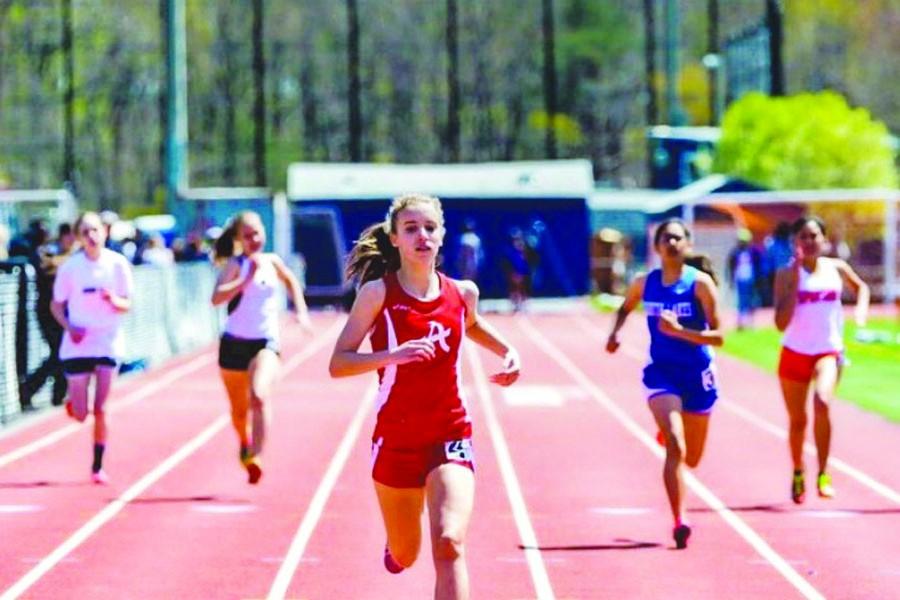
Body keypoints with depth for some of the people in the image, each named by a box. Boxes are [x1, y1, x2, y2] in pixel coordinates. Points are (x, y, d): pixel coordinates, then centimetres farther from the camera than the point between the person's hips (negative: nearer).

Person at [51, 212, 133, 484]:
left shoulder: (118, 264, -4)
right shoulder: (70, 267, -6)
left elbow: (127, 304, 2)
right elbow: (56, 305, 2)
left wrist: (115, 300, -20)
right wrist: (69, 326, -16)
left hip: (108, 343, 0)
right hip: (78, 346, 0)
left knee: (101, 410, -4)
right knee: (80, 415, 1)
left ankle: (98, 466, 8)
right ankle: (72, 400, 38)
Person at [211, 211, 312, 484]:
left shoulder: (272, 261, 4)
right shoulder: (236, 265, -7)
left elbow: (291, 281, 28)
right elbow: (216, 298, -24)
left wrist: (301, 312, 20)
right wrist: (247, 278, -28)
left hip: (266, 342, 1)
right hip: (234, 343, -1)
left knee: (259, 397, -26)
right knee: (239, 411, 14)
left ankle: (254, 457, -27)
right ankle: (245, 446, 43)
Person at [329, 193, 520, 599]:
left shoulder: (462, 294, 1)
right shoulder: (378, 293, -9)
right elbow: (338, 363, -13)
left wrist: (507, 351, 9)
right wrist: (392, 355, -28)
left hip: (451, 436, 1)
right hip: (396, 439, -1)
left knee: (449, 543, -21)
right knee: (404, 556, 15)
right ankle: (396, 544, 55)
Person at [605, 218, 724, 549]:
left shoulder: (701, 283, -11)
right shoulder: (644, 284, -1)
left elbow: (718, 337, -15)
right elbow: (625, 308, 22)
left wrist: (680, 331, -28)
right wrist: (615, 332, 1)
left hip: (697, 375, 0)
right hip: (662, 373, 0)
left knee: (691, 458, 16)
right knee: (675, 448, -22)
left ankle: (670, 432, 54)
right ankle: (679, 522, -21)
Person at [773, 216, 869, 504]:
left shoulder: (836, 268, 0)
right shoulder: (787, 275, -8)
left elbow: (861, 287, 23)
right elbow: (781, 323, -17)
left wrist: (861, 310, 2)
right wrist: (795, 280, -20)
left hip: (828, 352, 0)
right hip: (795, 353, 0)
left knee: (822, 402, -28)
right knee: (797, 420, 11)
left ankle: (823, 474, -18)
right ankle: (798, 474, 37)